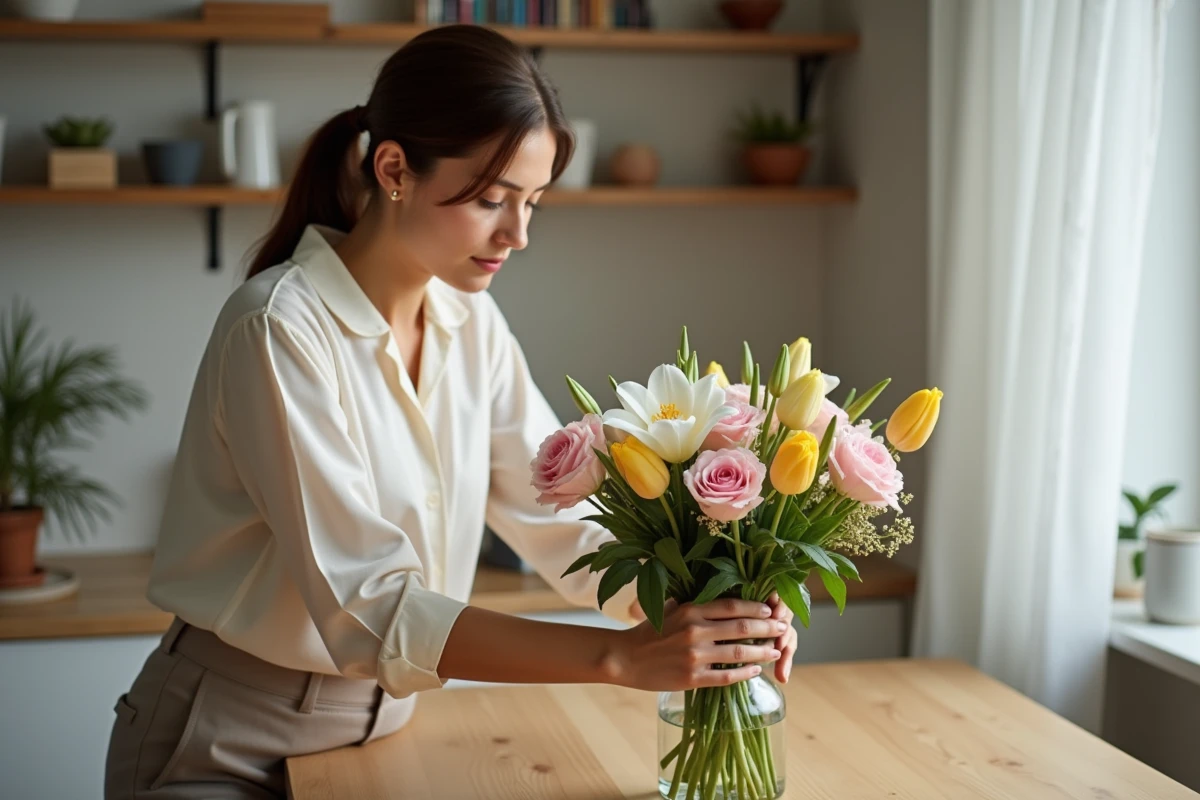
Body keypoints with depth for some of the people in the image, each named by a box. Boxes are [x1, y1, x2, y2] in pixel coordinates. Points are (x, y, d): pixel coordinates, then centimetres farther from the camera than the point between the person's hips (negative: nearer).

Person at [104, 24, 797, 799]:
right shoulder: (280, 330, -23)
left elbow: (555, 510, -5)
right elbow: (369, 607, -28)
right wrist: (621, 656, -34)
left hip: (378, 727, 6)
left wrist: (699, 600, -22)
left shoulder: (470, 324, -2)